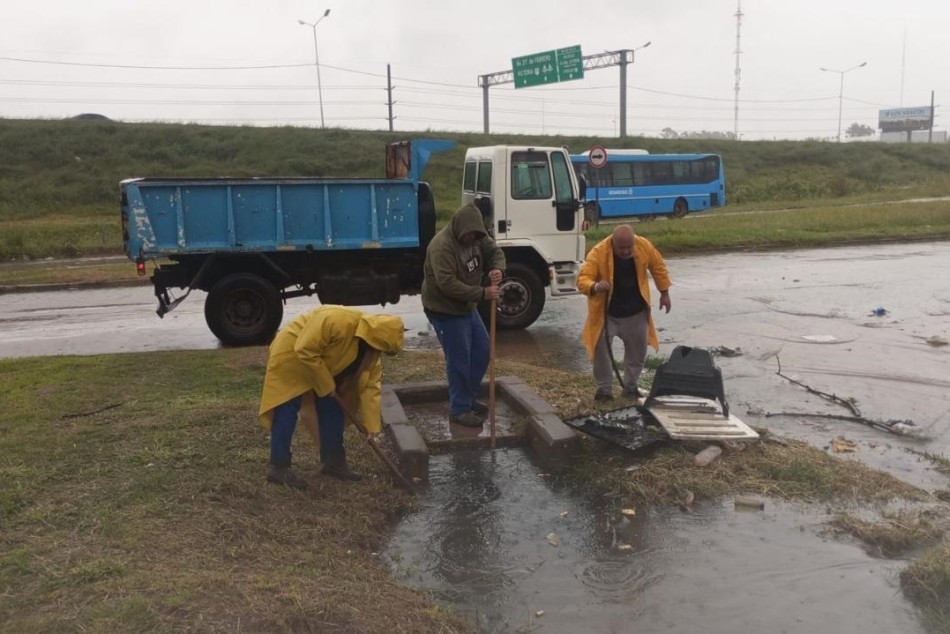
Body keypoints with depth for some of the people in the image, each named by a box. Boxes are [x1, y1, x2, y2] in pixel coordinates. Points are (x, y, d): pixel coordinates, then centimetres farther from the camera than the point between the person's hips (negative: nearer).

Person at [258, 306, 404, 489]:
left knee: (332, 408, 5)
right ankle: (278, 467, -3)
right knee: (287, 413, -9)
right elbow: (305, 351, -33)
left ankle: (334, 462, 15)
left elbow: (370, 385, -8)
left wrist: (372, 427, -12)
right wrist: (326, 386, -24)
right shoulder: (335, 320, -37)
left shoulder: (370, 347, -11)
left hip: (323, 366, 8)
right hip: (290, 356, -8)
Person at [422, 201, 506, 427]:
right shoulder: (442, 246, -28)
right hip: (445, 310, -9)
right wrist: (482, 293, -34)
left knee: (482, 351, 14)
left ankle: (469, 398, 30)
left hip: (467, 306, 9)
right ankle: (459, 409, 9)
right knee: (459, 360, -5)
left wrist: (498, 269, -22)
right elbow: (448, 284, -33)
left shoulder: (477, 236, -3)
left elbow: (494, 252, 3)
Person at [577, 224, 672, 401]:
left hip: (636, 312, 3)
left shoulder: (644, 246, -14)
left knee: (638, 351, 14)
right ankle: (604, 389, 14)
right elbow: (582, 279, -28)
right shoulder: (598, 252, -24)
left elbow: (658, 267, 3)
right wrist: (594, 287, -50)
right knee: (601, 351, -4)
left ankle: (630, 386, 32)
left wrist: (664, 293, 7)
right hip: (607, 313, -3)